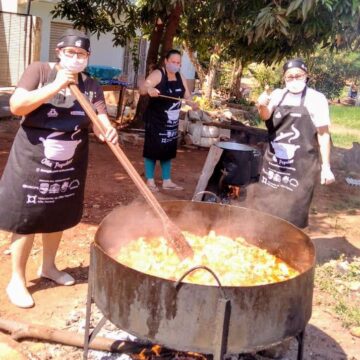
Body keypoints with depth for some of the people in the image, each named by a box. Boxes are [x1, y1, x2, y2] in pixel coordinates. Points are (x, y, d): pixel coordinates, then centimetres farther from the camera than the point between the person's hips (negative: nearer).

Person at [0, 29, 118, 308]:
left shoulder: (91, 86, 3)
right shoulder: (39, 71, -8)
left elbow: (101, 117, -6)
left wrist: (109, 131, -30)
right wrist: (54, 87, -25)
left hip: (70, 163, 4)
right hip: (34, 159, -4)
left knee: (58, 217, 16)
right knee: (27, 219, 2)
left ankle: (48, 266, 38)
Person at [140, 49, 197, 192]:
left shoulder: (180, 78, 7)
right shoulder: (158, 74, -13)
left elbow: (186, 95, 15)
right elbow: (142, 89, -26)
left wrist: (192, 103, -8)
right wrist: (149, 89, -50)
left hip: (172, 122, 7)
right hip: (155, 120, -7)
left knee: (168, 150, 12)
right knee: (153, 149, -1)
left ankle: (167, 181, 22)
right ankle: (150, 180, 10)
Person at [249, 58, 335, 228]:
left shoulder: (316, 99, -5)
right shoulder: (278, 94, 6)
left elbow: (323, 134, -5)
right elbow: (266, 116, -8)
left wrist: (326, 167, -7)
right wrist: (262, 106, -31)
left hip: (300, 166, -4)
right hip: (273, 161, 4)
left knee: (292, 212, 1)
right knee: (265, 207, 13)